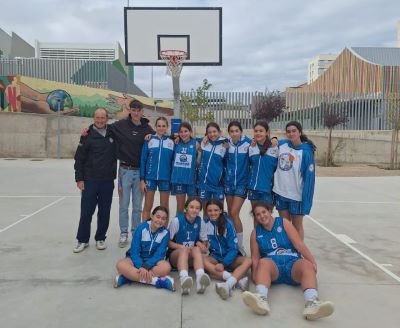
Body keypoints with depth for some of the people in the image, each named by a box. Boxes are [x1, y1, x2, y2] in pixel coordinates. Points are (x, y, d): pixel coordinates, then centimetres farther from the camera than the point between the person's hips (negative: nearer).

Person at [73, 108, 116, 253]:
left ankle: (100, 238, 23)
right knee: (86, 212, 3)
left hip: (108, 181, 2)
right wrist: (79, 179, -6)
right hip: (90, 180, -2)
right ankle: (82, 240, 17)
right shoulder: (88, 135, -3)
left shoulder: (113, 133, 3)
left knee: (104, 212, 9)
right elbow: (79, 158, -2)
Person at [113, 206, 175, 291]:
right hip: (137, 260, 0)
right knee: (121, 265, -32)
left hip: (153, 262, 0)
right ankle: (157, 281, -36)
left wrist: (146, 266, -32)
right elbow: (134, 251, -15)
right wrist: (141, 267, -31)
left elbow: (159, 254, -16)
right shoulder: (141, 228, -12)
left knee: (166, 267, -32)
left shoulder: (165, 233, -9)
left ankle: (130, 276, -29)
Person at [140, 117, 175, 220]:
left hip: (165, 178, 1)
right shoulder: (149, 140, 0)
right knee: (147, 206, 8)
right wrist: (142, 179, -4)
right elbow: (143, 160, 0)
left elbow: (174, 161, 6)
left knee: (164, 207, 11)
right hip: (150, 177, -1)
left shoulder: (172, 142, 3)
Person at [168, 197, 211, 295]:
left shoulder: (199, 221, 4)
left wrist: (200, 244, -9)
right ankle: (184, 279, -66)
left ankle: (200, 278, -59)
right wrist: (182, 247, -19)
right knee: (184, 250, -36)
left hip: (192, 258, 3)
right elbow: (168, 242, -5)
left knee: (197, 249, -31)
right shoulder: (177, 220, -8)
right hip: (176, 254, -3)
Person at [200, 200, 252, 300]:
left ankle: (228, 284, -52)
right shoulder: (206, 222, -6)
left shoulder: (227, 223, -12)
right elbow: (204, 242, 4)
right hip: (215, 257, 1)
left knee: (248, 261, -29)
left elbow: (233, 248, -14)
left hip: (230, 258, -1)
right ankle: (238, 278, -41)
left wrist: (223, 264, -26)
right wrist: (201, 244, -20)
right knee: (202, 260, -31)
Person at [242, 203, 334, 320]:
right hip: (272, 265, 0)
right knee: (263, 262, -34)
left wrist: (313, 262, -14)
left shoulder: (283, 223, 7)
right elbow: (255, 258, 8)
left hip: (292, 263, 0)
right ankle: (261, 299, -57)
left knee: (307, 265, -33)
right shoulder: (256, 232, 12)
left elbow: (299, 245, -1)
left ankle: (312, 303, -56)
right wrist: (256, 275, -10)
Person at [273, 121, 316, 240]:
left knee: (297, 225, 12)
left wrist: (306, 199, -17)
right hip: (280, 193, 4)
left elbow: (309, 177, -15)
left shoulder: (306, 151, -13)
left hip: (297, 195, -4)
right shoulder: (281, 144, -2)